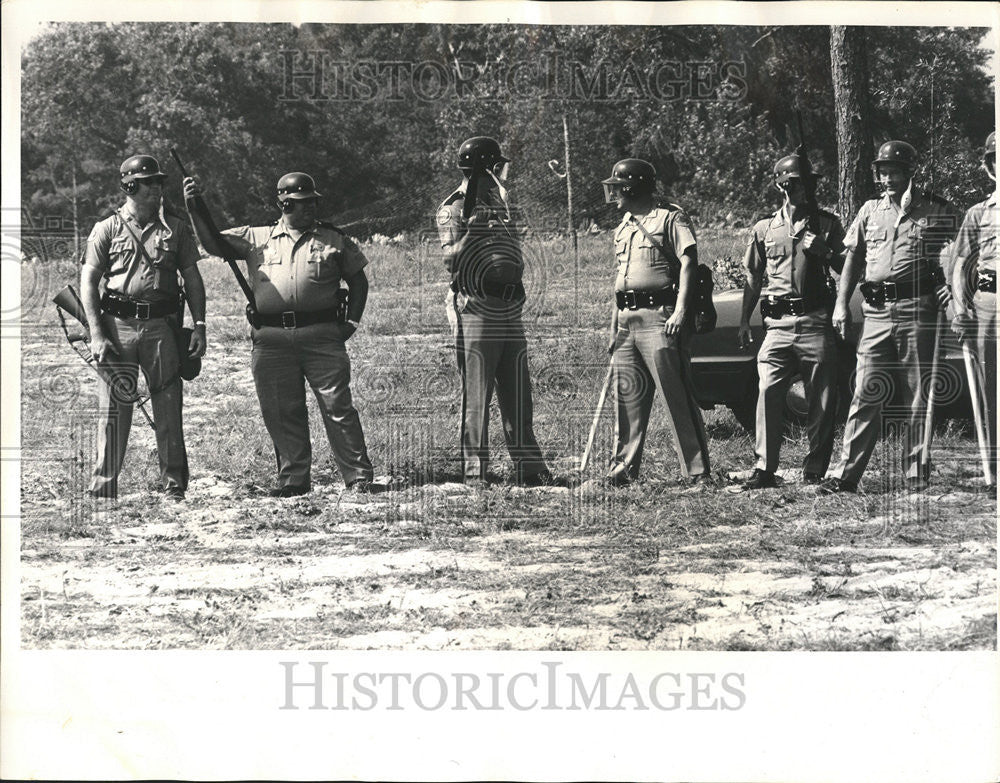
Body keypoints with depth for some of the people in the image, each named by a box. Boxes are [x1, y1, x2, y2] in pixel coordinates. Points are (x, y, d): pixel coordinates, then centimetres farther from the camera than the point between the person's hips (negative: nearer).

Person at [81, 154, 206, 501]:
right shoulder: (107, 229, 5)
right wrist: (96, 334, -8)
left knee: (168, 409, 2)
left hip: (161, 326, 1)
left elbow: (192, 278, 13)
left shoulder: (175, 227, 10)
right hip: (117, 325, -1)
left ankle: (174, 487, 9)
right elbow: (88, 281, 2)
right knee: (113, 410, 0)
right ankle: (103, 487, 7)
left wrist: (200, 326, 3)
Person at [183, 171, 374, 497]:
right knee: (281, 413, 4)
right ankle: (293, 479, 14)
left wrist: (352, 322, 6)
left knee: (338, 407, -5)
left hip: (321, 335, -2)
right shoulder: (256, 238, 13)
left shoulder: (334, 240, 12)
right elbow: (214, 243, 7)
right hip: (271, 339, 2)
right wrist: (194, 209, -5)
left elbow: (358, 279, 17)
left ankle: (359, 478, 0)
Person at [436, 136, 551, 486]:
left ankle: (529, 468, 14)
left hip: (510, 308, 7)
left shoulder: (503, 202, 17)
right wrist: (473, 232, -27)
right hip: (476, 309, -7)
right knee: (476, 396, -5)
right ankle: (474, 472, -1)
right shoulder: (454, 208, -5)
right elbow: (450, 258, -16)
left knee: (518, 396, 9)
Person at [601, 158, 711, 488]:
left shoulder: (670, 218, -2)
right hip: (627, 320, 8)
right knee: (627, 398, 9)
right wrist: (614, 328, 22)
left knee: (677, 398, -9)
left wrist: (680, 310, -22)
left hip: (659, 316, -8)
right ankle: (624, 467, 16)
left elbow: (688, 263, -11)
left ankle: (698, 472, -7)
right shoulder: (623, 228, 22)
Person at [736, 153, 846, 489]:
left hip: (816, 320, 0)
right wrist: (744, 322, 14)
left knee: (822, 400, -2)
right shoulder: (764, 229, 13)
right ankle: (764, 469, -9)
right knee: (768, 392, -12)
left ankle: (815, 471, 5)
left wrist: (825, 252, -7)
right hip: (778, 321, 0)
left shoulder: (828, 224, 10)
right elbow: (753, 279, 18)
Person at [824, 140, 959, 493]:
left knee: (917, 398, 3)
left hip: (919, 309, -2)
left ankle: (917, 475, 9)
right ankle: (846, 474, -2)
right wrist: (841, 303, 8)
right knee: (866, 395, -2)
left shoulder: (938, 212, 4)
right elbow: (853, 258, 16)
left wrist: (951, 285, -13)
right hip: (877, 312, 2)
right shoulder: (870, 211, 13)